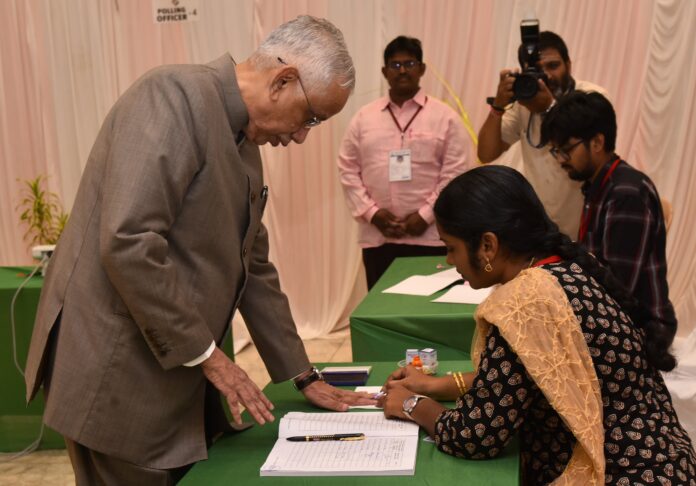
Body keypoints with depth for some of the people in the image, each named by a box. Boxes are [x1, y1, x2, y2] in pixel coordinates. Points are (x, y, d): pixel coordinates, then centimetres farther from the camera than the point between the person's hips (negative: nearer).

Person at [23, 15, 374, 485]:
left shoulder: (245, 145, 10)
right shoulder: (175, 95, -17)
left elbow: (254, 267, 14)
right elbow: (127, 242, -26)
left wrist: (304, 376, 14)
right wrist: (206, 354, -17)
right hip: (117, 373, -8)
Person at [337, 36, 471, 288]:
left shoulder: (445, 116, 2)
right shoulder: (364, 117, 10)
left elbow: (455, 174, -3)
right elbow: (348, 170, 7)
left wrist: (426, 215, -11)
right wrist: (371, 213, -5)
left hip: (430, 237, -2)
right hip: (376, 237, 3)